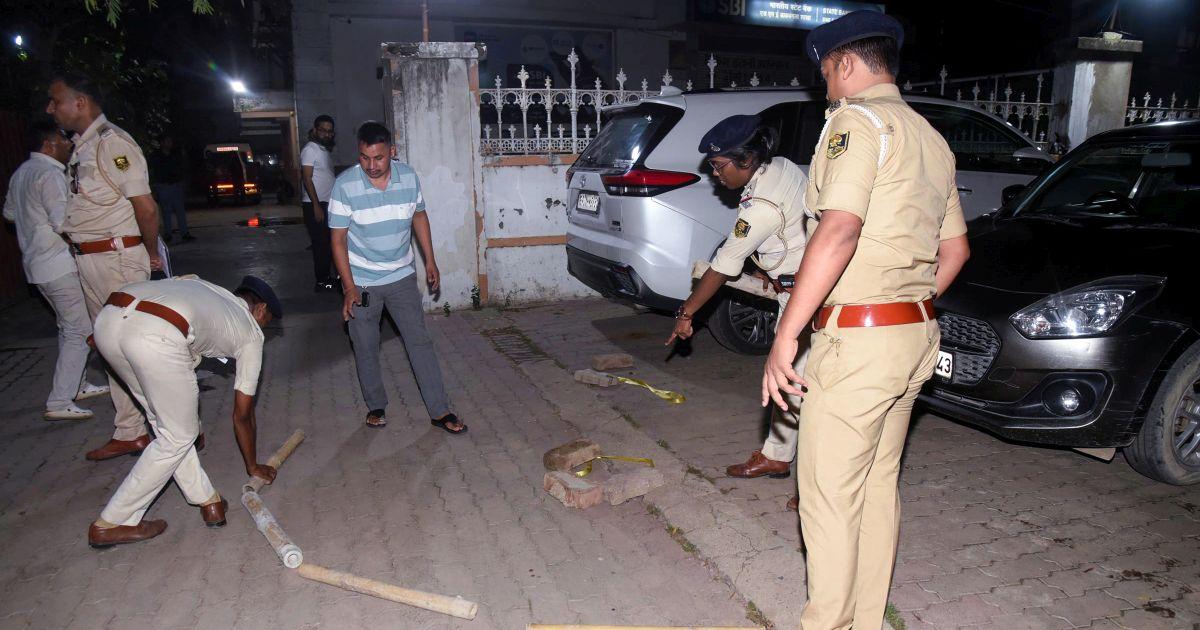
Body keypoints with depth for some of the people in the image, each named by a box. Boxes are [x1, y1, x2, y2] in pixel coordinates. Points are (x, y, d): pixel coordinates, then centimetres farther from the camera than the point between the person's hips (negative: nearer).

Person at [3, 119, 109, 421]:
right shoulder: (50, 174, -17)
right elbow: (63, 222, -24)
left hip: (35, 262, 10)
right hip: (59, 264, -10)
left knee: (68, 327, 20)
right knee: (80, 331, -6)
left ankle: (76, 385, 30)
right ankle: (59, 403, -7)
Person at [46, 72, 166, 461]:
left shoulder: (111, 143, -14)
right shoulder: (82, 147, 14)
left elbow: (146, 208, -19)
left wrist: (151, 253, -7)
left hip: (118, 258, -9)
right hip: (87, 261, 9)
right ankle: (129, 433, 23)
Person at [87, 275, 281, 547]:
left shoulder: (200, 285, 38)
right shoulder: (251, 332, 24)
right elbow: (243, 416, 30)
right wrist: (253, 466, 42)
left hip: (108, 317, 7)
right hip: (157, 338, -7)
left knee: (167, 422, 24)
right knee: (178, 438, 15)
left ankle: (206, 500, 32)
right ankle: (110, 525, 22)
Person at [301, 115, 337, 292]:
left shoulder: (325, 149, 17)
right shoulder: (310, 150, -11)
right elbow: (307, 179, -17)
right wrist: (316, 206, -21)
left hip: (327, 204, 9)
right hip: (315, 204, -9)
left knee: (328, 242, 11)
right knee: (321, 243, -7)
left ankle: (326, 277, 19)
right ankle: (322, 281, -1)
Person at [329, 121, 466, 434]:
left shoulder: (409, 177, -8)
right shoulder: (345, 185, -17)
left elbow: (419, 216, 8)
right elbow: (339, 239, -12)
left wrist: (430, 262, 7)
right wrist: (349, 288, -16)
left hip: (402, 277, 2)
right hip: (361, 281, -2)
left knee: (420, 342, 2)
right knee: (366, 350, 10)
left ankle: (440, 411, 8)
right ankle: (376, 406, 30)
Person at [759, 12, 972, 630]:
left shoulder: (857, 121, -11)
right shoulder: (930, 138, 18)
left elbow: (838, 231, -25)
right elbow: (955, 247, 22)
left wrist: (784, 337, -24)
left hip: (857, 340, -9)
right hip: (917, 335, 10)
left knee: (829, 497, 2)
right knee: (878, 486, 18)